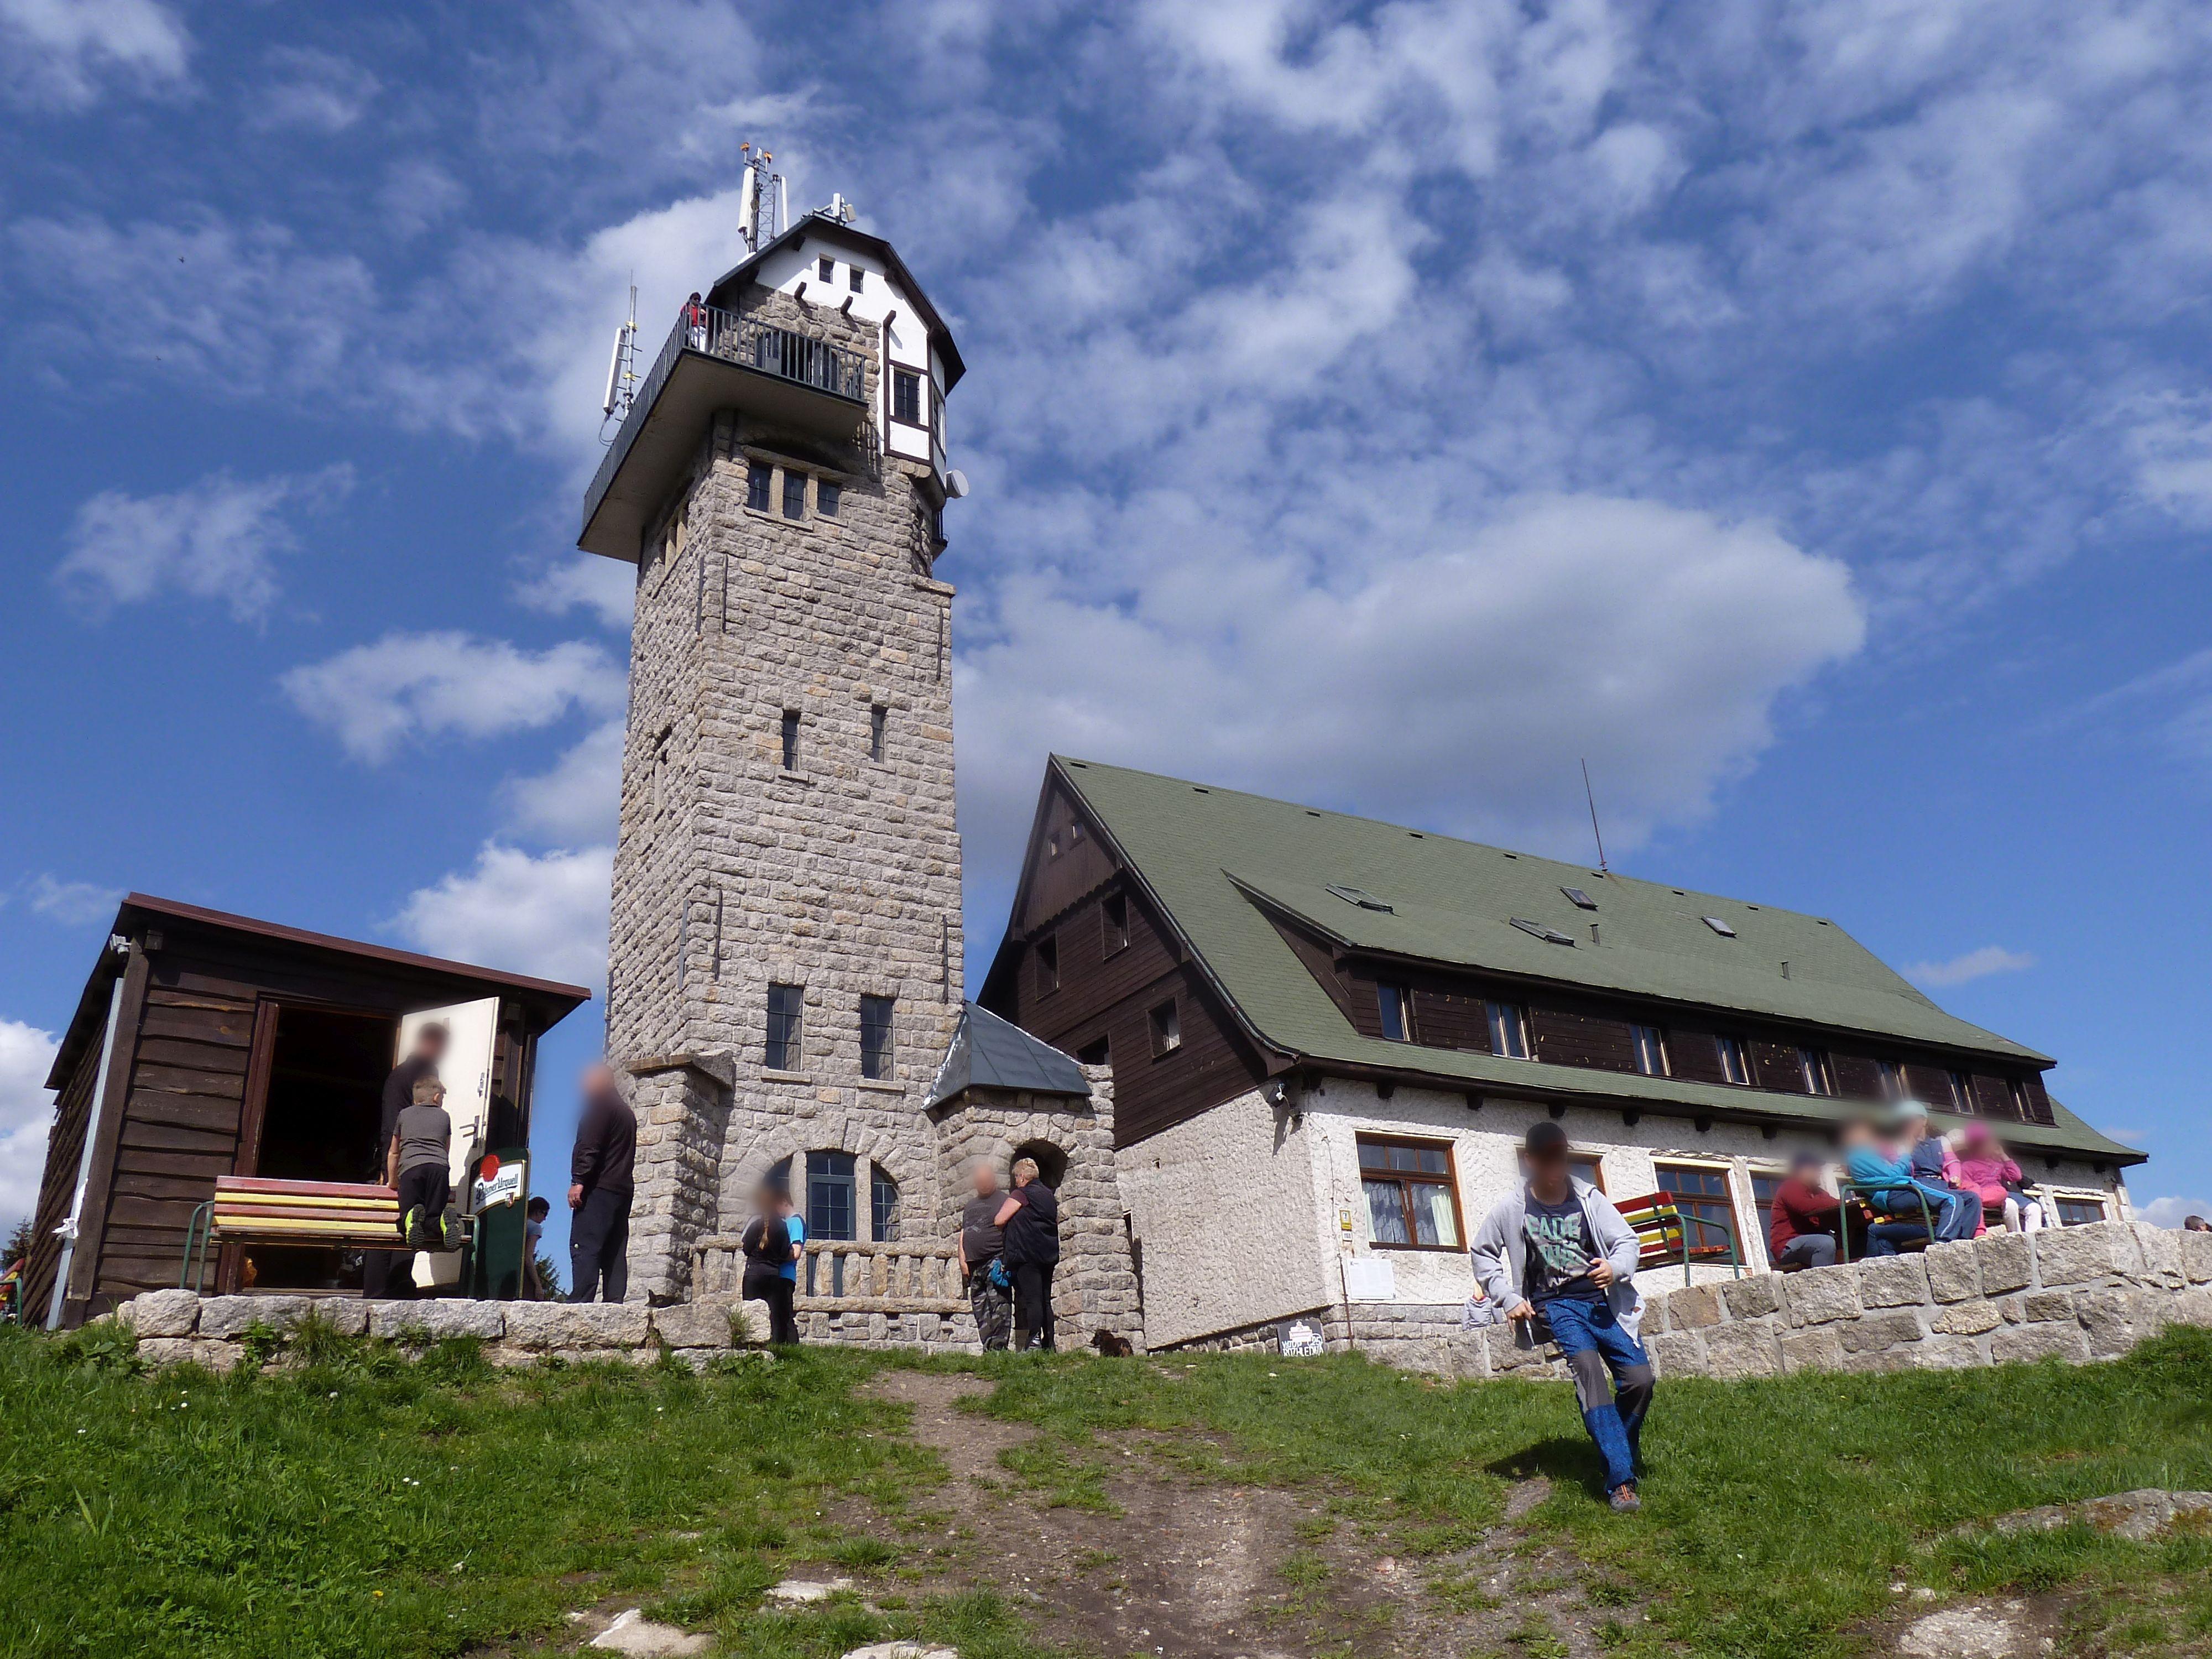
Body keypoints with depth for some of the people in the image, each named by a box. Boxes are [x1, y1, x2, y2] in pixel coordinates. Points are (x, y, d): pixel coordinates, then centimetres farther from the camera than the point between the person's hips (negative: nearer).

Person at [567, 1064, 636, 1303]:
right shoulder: (626, 1111, 25)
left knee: (584, 1248, -13)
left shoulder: (601, 1105, -2)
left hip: (599, 1188, -9)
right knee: (615, 1254, 5)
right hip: (622, 1190, 9)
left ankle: (579, 1304, -20)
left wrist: (578, 1181, -17)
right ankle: (615, 1304, 0)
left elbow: (589, 1146, -14)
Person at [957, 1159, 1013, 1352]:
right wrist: (963, 1261, 9)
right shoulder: (971, 1205, 22)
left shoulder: (1003, 1202, 2)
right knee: (980, 1310, 7)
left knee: (998, 1306, -13)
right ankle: (987, 1348, 11)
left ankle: (998, 1346, -16)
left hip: (995, 1262, -7)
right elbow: (963, 1234, 21)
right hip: (974, 1265, 7)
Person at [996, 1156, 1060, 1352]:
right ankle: (1049, 1343, 8)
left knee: (1032, 1299, -10)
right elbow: (1057, 1223, 26)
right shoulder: (1050, 1195, 17)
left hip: (1027, 1253, -7)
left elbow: (1000, 1220, -7)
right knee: (1045, 1300, 9)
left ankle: (1034, 1341, -16)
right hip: (1049, 1255, 7)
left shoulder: (1021, 1194, -6)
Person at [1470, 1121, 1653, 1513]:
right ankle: (1620, 1480, -33)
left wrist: (1616, 1267, -13)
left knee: (1640, 1378, -13)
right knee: (1586, 1365, -30)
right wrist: (1508, 1298, 3)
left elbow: (1628, 1240, 9)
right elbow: (1481, 1253, 13)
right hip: (1555, 1305, -2)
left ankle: (1622, 1454, 18)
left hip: (1602, 1300, 3)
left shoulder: (1589, 1198, 5)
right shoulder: (1512, 1210, 2)